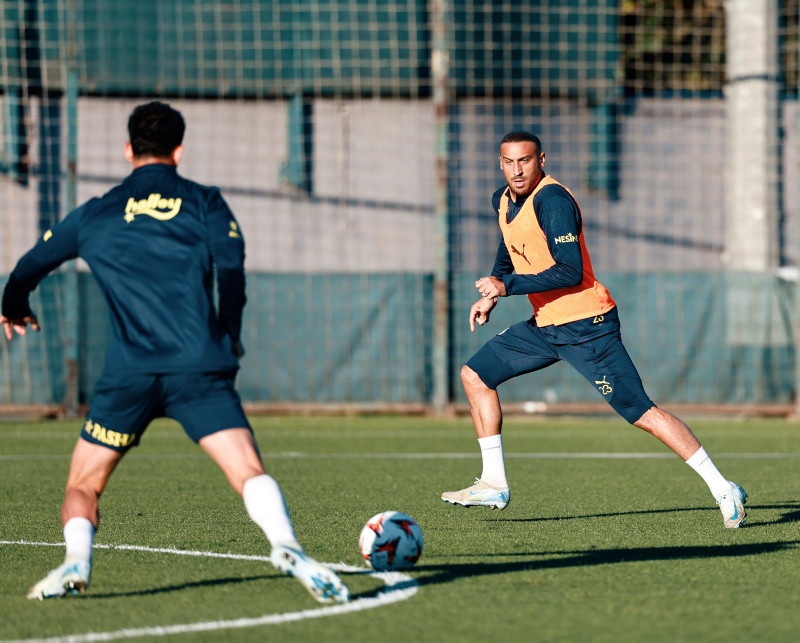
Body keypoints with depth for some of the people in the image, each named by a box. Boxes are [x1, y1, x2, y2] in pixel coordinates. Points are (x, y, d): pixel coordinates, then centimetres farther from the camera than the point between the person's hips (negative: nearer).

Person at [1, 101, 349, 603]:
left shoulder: (94, 214, 19)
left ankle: (76, 562, -13)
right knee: (249, 471, -10)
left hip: (128, 373, 1)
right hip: (200, 368, -1)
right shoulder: (204, 202, 14)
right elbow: (231, 265, -2)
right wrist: (230, 335, 13)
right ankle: (286, 546, -37)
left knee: (83, 486, 14)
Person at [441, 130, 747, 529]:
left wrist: (507, 286, -23)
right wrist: (490, 295, 16)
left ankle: (723, 491, -12)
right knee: (475, 375, 9)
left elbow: (571, 272, -26)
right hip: (544, 325, 9)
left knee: (640, 412, -14)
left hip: (587, 327, -9)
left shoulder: (551, 200, -20)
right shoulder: (503, 200, 7)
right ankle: (494, 484, 15)